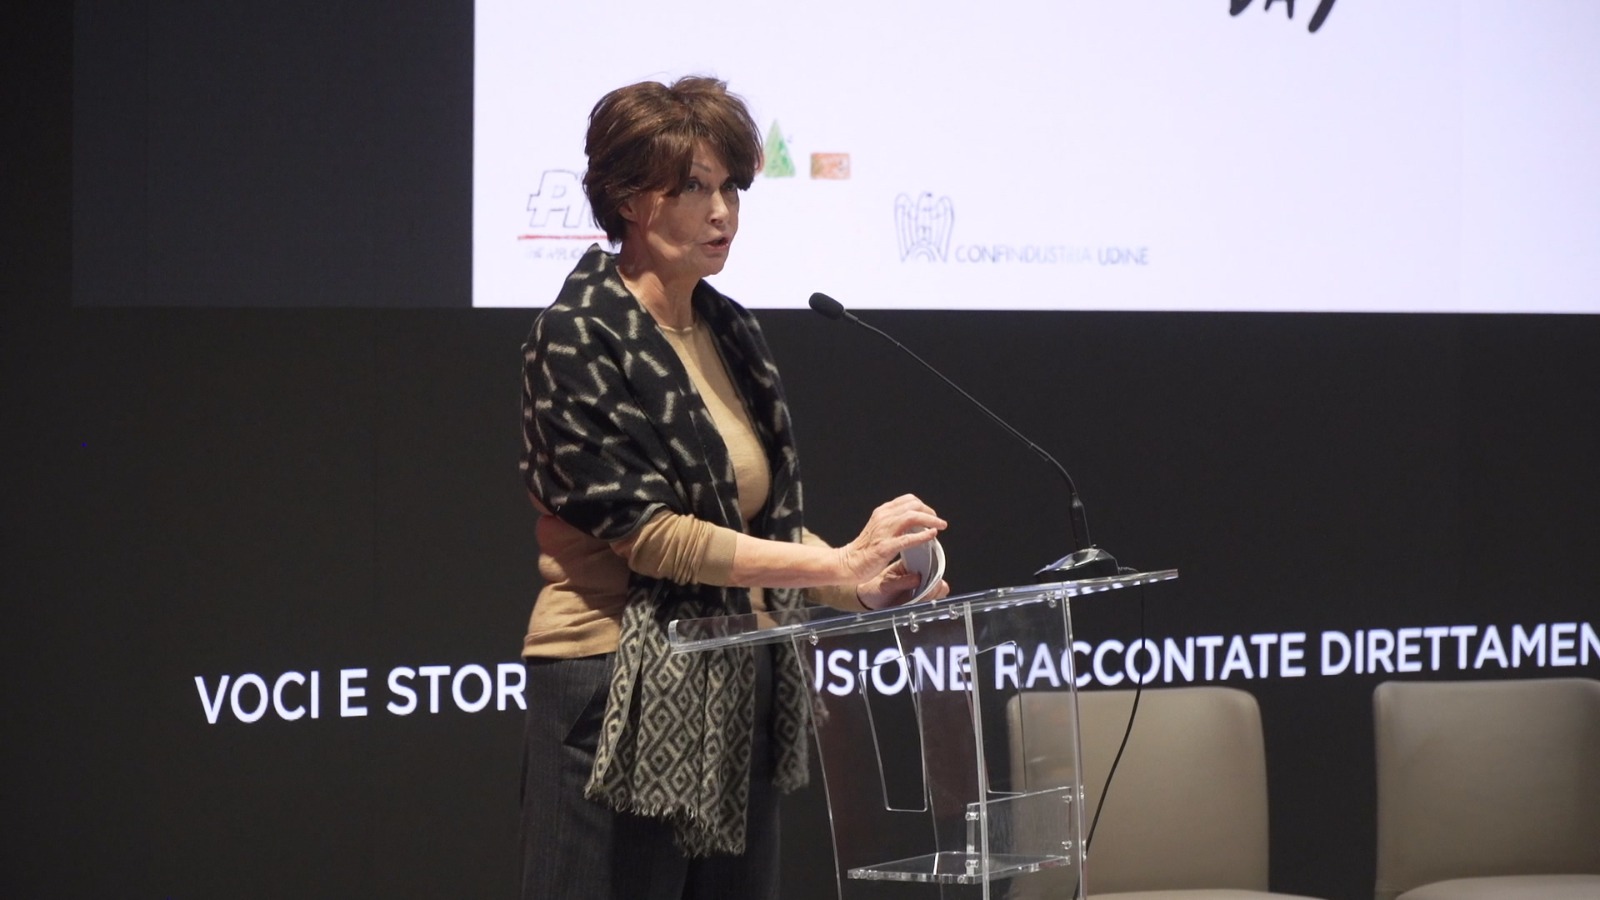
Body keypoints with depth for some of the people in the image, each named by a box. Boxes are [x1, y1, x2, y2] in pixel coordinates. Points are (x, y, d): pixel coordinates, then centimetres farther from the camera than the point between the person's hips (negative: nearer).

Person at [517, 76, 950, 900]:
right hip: (624, 699, -7)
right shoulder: (578, 338, -10)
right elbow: (646, 531, -18)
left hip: (736, 696, 7)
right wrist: (837, 563, -20)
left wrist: (864, 584, -2)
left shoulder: (730, 332, 12)